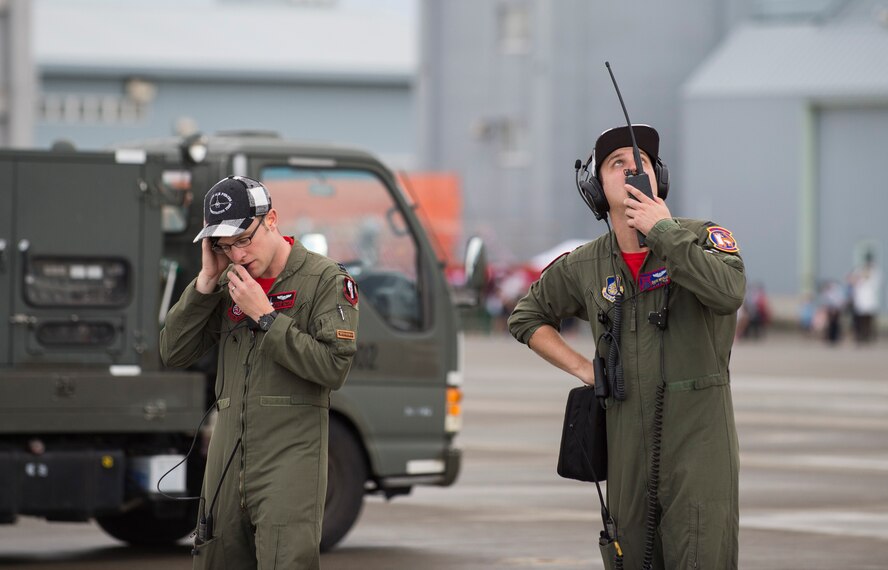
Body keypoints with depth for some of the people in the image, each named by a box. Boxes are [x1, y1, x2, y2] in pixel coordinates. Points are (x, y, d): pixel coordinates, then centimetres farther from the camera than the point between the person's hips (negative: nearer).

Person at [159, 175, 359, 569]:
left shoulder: (325, 280, -3)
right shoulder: (229, 287, 13)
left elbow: (334, 368, -14)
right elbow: (173, 354, 8)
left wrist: (265, 316, -13)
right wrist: (206, 281, -1)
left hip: (290, 457, -6)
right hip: (227, 458, 6)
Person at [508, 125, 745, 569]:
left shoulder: (704, 238, -3)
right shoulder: (585, 266, 9)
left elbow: (727, 293, -25)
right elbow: (527, 316, 25)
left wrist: (663, 230, -17)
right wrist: (581, 367, 11)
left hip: (699, 434, -4)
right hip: (628, 441, 4)